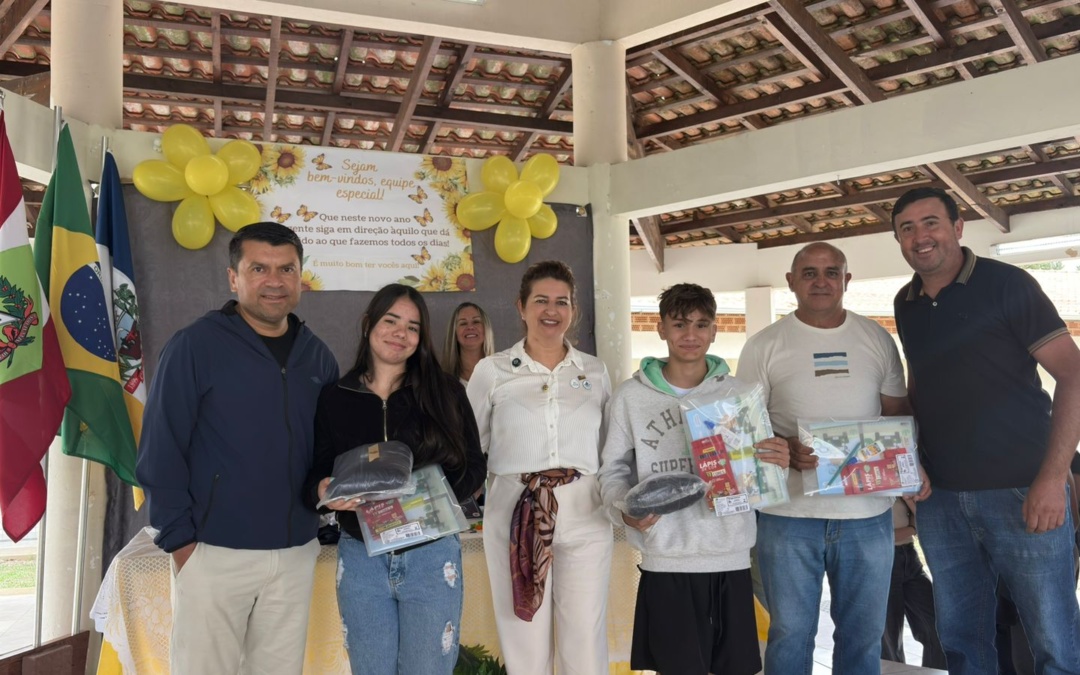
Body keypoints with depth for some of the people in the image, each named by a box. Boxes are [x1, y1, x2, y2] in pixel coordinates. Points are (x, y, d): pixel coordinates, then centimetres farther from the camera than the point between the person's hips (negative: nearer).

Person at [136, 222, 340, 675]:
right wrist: (179, 537, -10)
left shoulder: (318, 356, 6)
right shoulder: (195, 346, -9)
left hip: (296, 554, 5)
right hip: (214, 551, -4)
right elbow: (160, 450, -9)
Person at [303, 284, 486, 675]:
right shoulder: (334, 398, 2)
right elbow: (315, 475, 4)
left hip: (431, 554, -1)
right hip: (360, 557, 2)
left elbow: (473, 467, -1)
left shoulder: (446, 394, -1)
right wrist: (323, 491, -19)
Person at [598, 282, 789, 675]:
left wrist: (778, 462, -13)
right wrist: (624, 508, -15)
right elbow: (613, 468, 4)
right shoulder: (631, 396, 1)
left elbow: (760, 468, 10)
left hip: (731, 557, 2)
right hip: (666, 561, -2)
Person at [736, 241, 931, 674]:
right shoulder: (765, 346, -1)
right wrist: (787, 451, -20)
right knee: (790, 634, 9)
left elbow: (898, 414, 12)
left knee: (863, 635, 16)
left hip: (868, 512, 3)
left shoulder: (877, 339, 7)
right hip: (790, 513, -2)